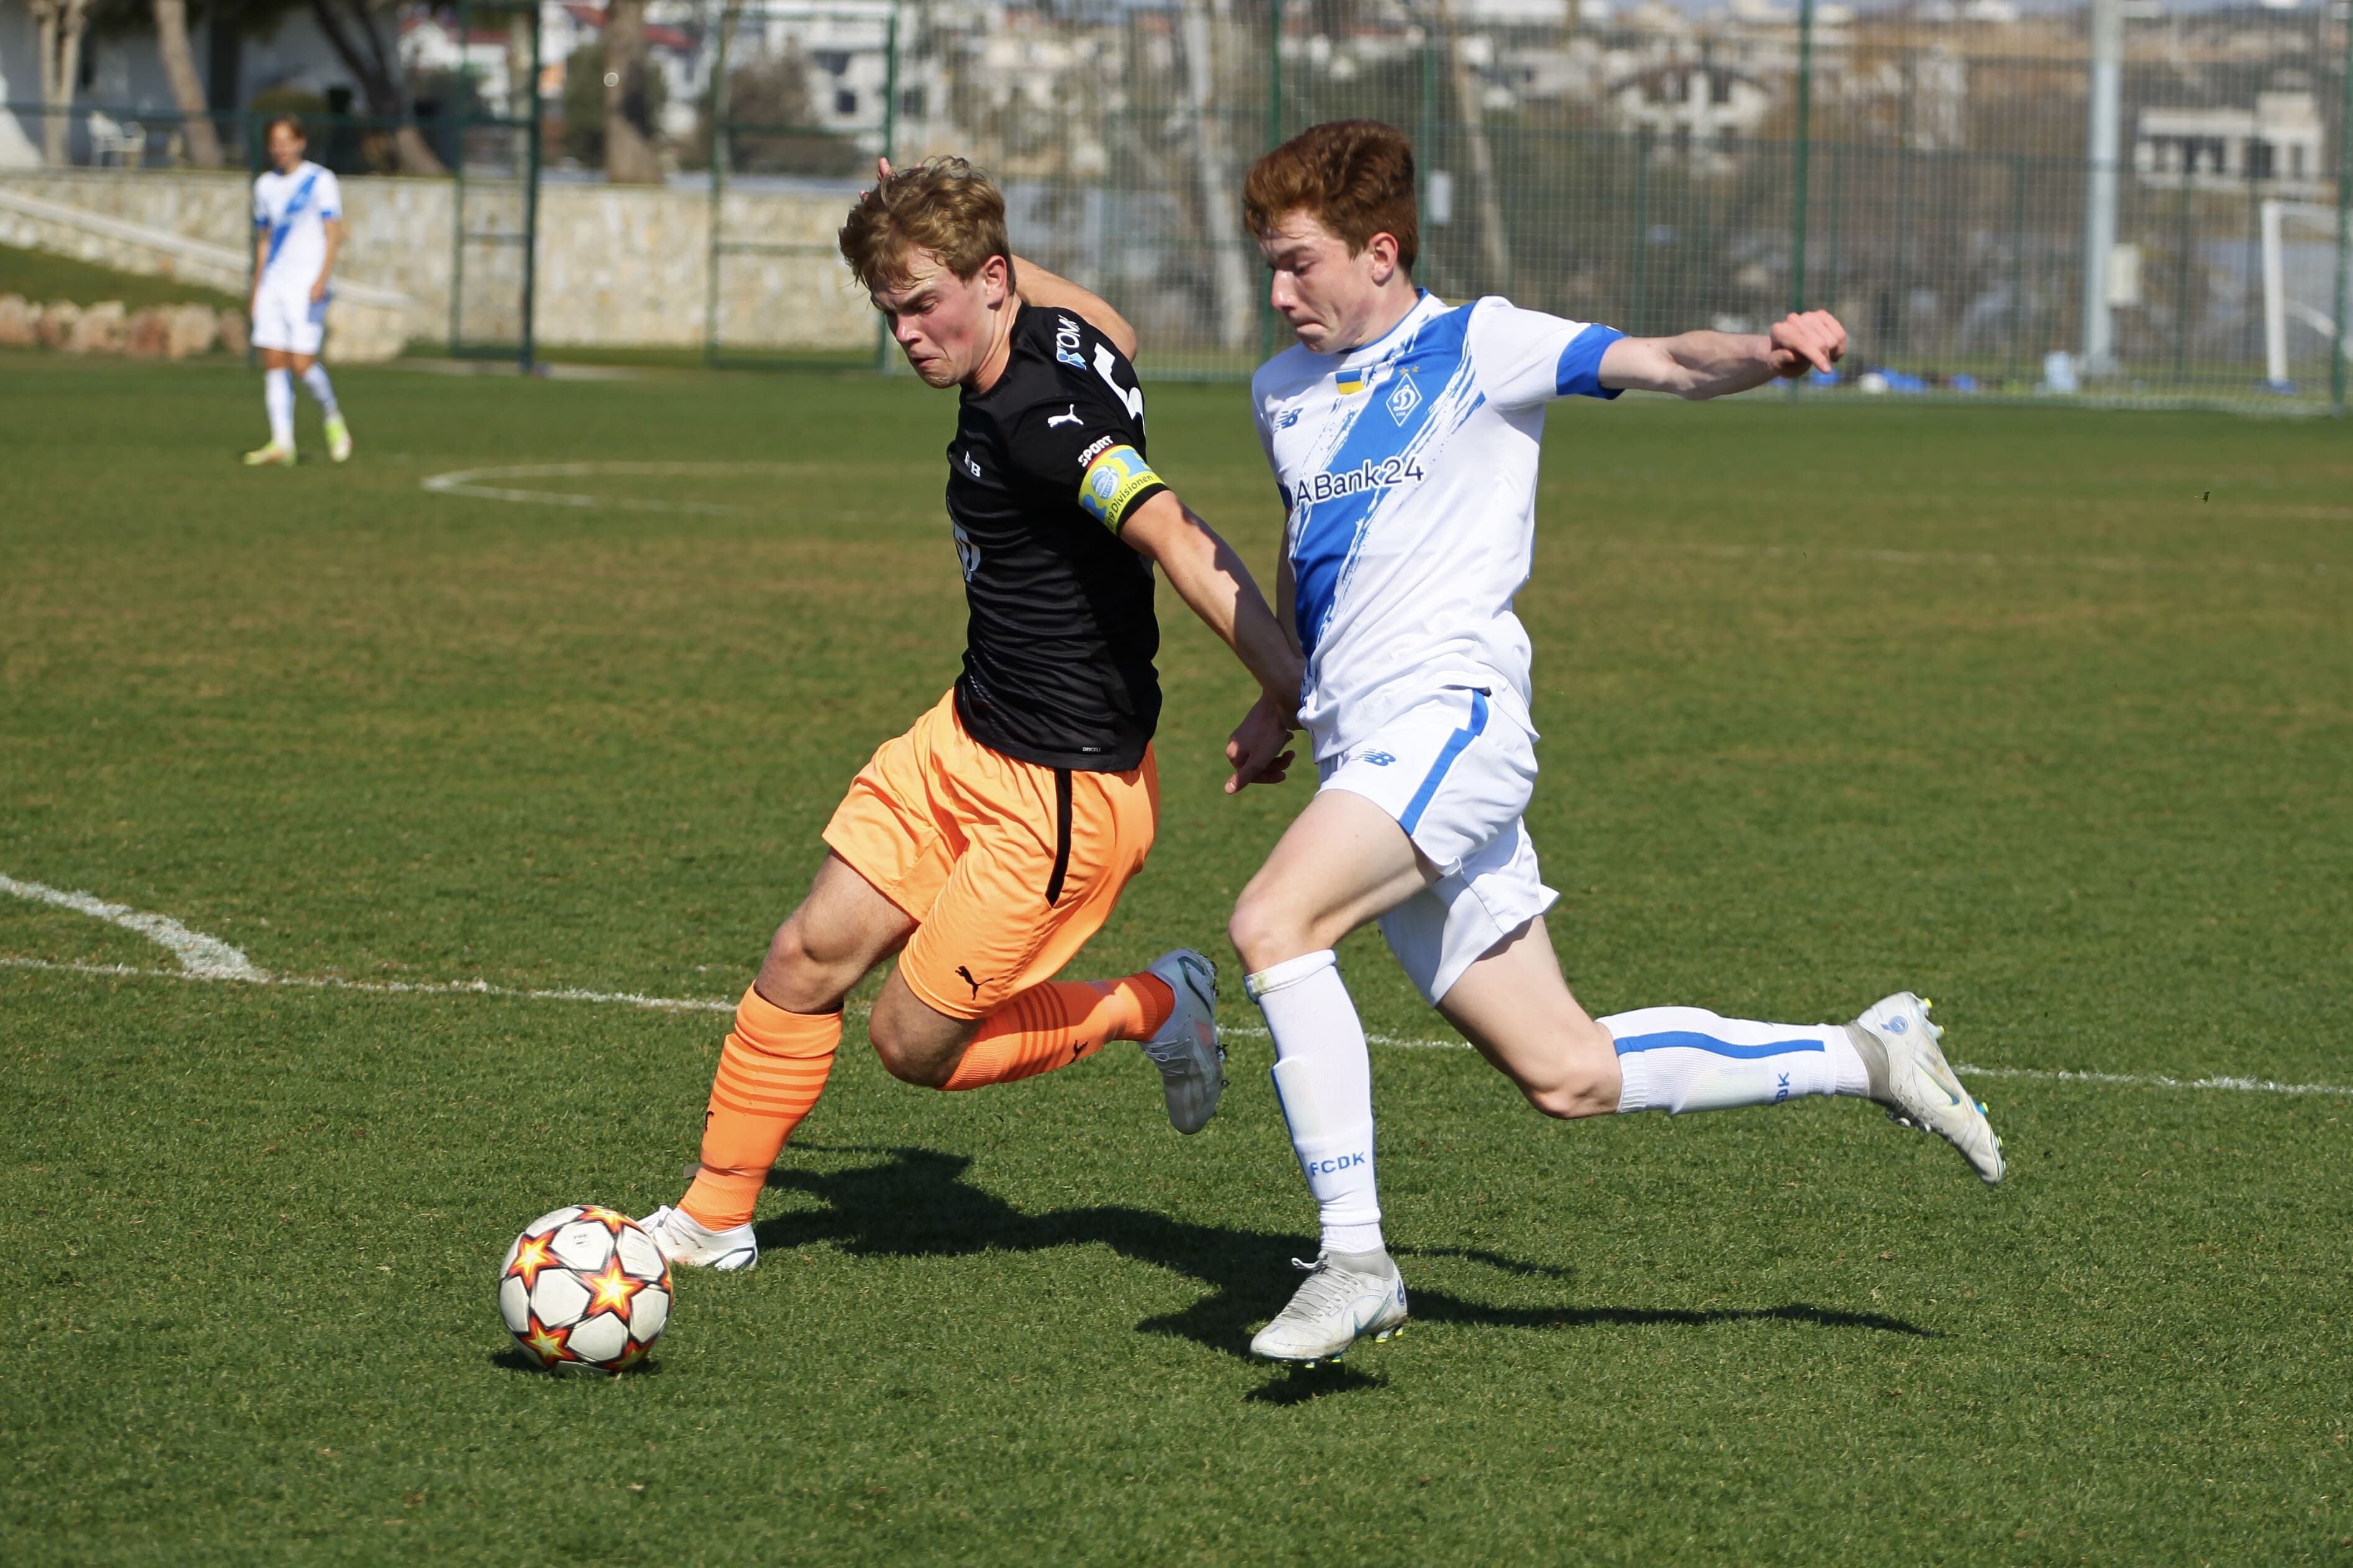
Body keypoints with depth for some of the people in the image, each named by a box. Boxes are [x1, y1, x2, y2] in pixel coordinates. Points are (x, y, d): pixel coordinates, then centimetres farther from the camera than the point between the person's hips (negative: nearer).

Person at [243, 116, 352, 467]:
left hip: (308, 285, -6)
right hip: (273, 284, 6)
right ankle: (281, 443, -2)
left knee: (302, 362, -13)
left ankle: (334, 421, 11)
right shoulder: (265, 185, 14)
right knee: (273, 361, -3)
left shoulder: (321, 181, -3)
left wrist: (322, 280, -18)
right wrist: (256, 290, 17)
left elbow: (335, 234, -7)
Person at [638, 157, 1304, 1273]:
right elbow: (1108, 331, 26)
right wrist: (934, 228, 30)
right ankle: (713, 1218, 16)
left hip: (1065, 794, -9)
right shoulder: (1059, 334, 1)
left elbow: (1178, 543, -37)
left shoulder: (1037, 417, -27)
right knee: (808, 958, 5)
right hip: (966, 740, 9)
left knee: (914, 1043, 0)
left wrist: (1299, 692, -46)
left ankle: (1153, 1010, 20)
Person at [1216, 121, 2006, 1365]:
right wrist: (1281, 702, 39)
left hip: (1450, 715, -7)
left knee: (1273, 923, -29)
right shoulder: (1284, 392, 20)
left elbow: (1667, 365, -12)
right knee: (1567, 1076, 3)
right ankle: (1861, 1059, 19)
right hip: (1363, 761, 7)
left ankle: (1355, 1260, -25)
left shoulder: (1478, 347, -1)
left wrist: (1765, 352, -31)